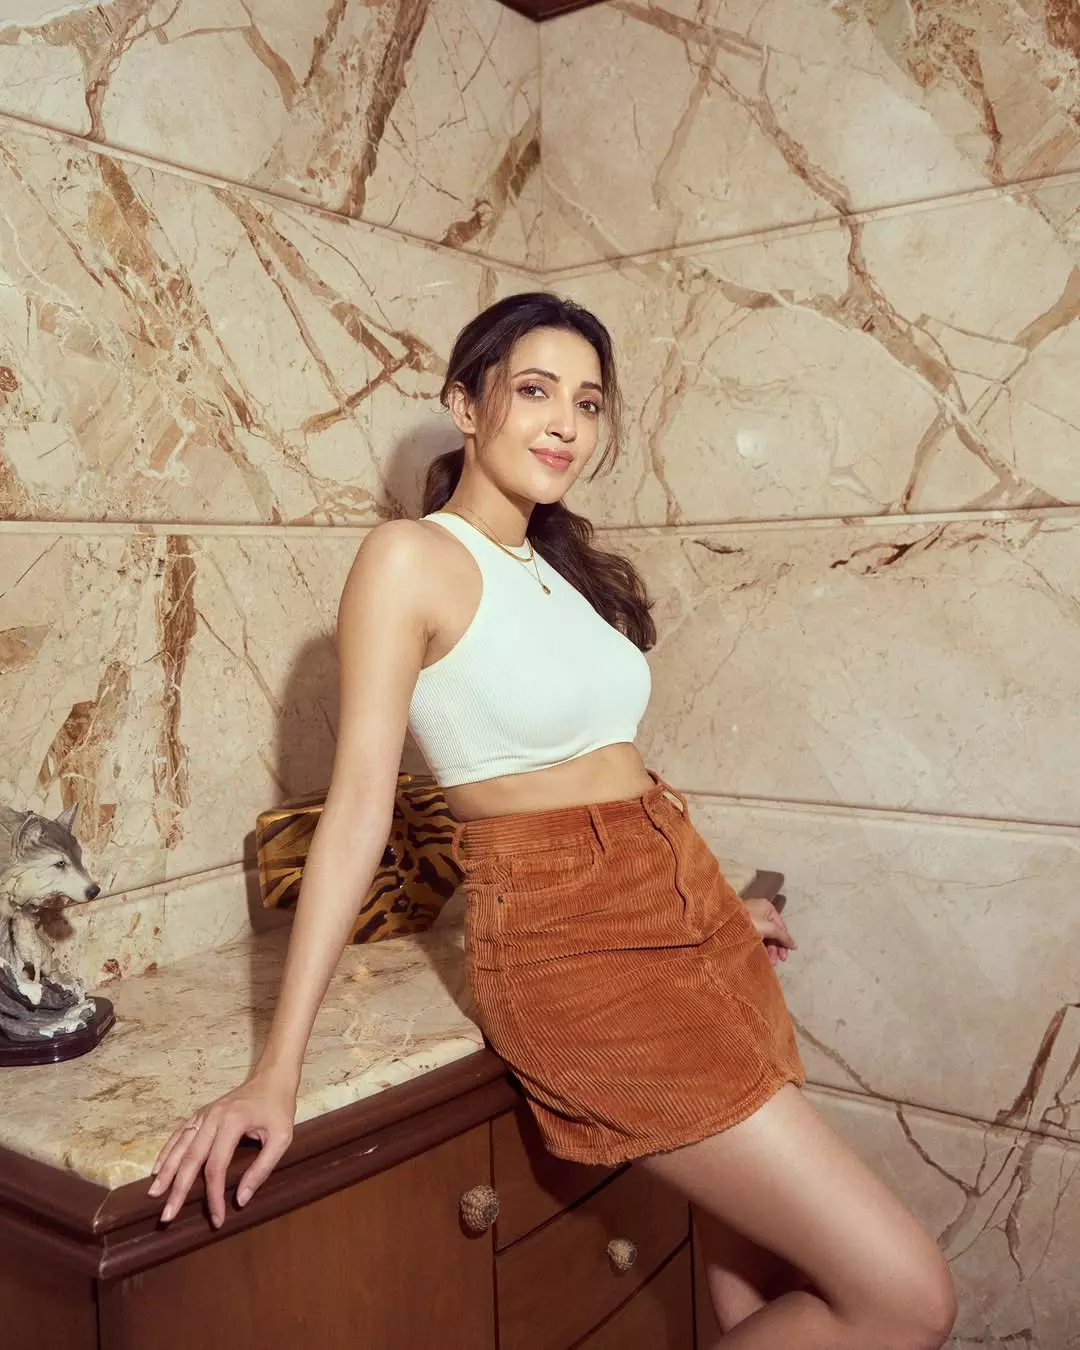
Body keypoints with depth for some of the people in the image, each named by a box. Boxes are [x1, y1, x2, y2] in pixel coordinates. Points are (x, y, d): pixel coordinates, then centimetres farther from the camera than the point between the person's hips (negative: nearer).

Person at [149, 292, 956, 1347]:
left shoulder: (561, 564, 14)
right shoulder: (411, 558, -9)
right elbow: (359, 802, -15)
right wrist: (277, 1070, -18)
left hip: (685, 905, 7)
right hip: (569, 943, -7)